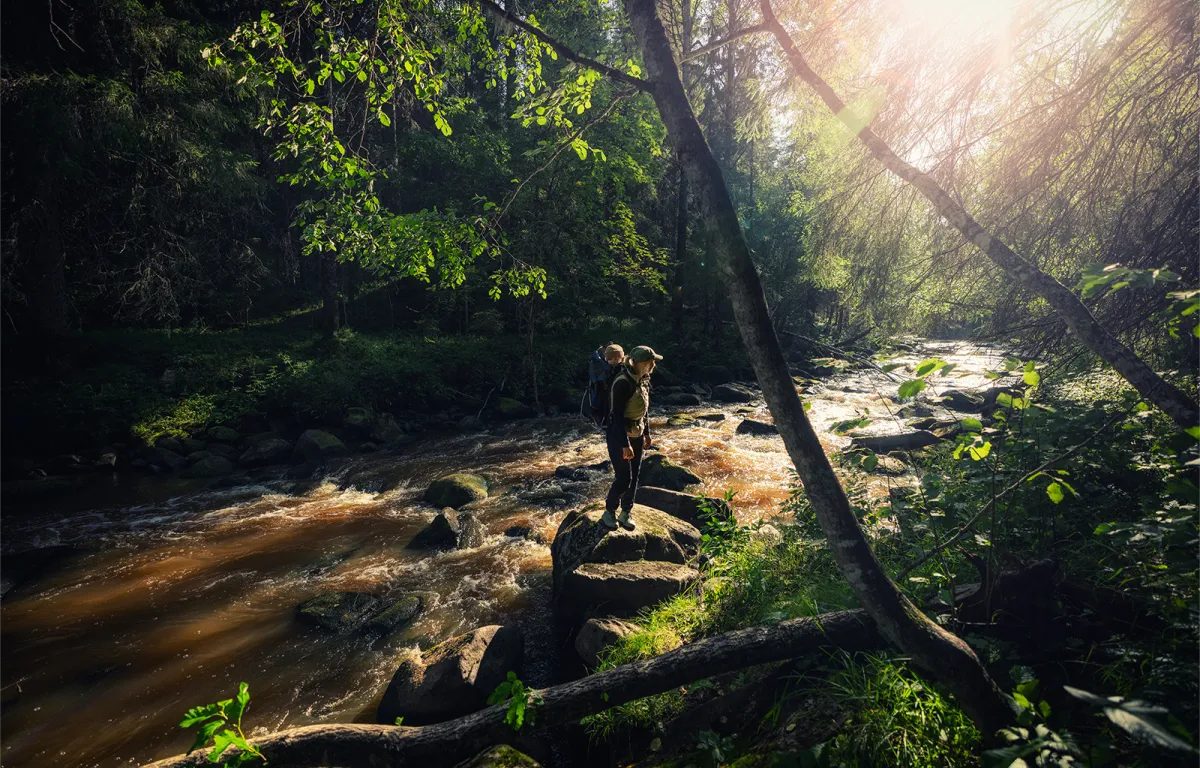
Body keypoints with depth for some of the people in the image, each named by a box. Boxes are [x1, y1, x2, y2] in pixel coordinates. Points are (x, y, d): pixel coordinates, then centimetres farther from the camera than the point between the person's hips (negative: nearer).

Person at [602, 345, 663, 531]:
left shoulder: (643, 380, 2)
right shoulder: (623, 382, -23)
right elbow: (618, 415, -24)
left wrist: (647, 433, 17)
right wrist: (625, 444, -24)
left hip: (636, 435, 8)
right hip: (619, 436, -8)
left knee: (634, 478, 11)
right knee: (623, 478, -5)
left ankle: (625, 514, 25)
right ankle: (608, 513, 16)